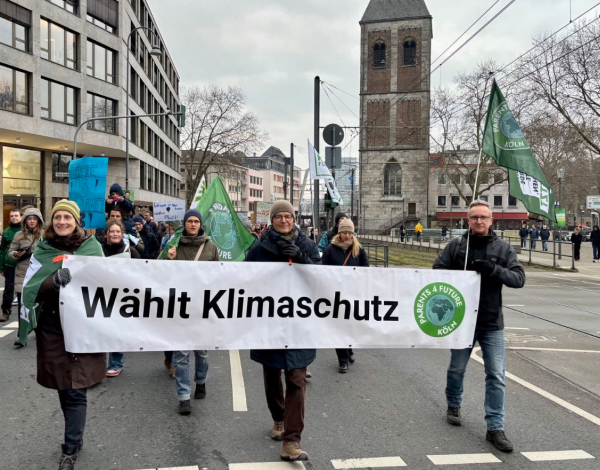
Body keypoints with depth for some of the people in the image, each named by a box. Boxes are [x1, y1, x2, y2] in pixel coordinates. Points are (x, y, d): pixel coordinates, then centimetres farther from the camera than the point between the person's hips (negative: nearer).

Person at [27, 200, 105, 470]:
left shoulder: (92, 246, 1)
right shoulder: (43, 250, 2)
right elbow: (32, 289, -6)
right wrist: (55, 280, -25)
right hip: (53, 329, 2)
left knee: (76, 391, -1)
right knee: (64, 389, 13)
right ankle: (75, 437, 34)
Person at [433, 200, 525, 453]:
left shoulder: (503, 248, -1)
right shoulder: (456, 246, -3)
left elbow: (519, 278, -7)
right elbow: (437, 271, -4)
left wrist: (493, 270, -24)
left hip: (492, 323, 0)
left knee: (496, 376, 0)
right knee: (456, 369, 16)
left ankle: (495, 427, 10)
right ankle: (453, 405, 42)